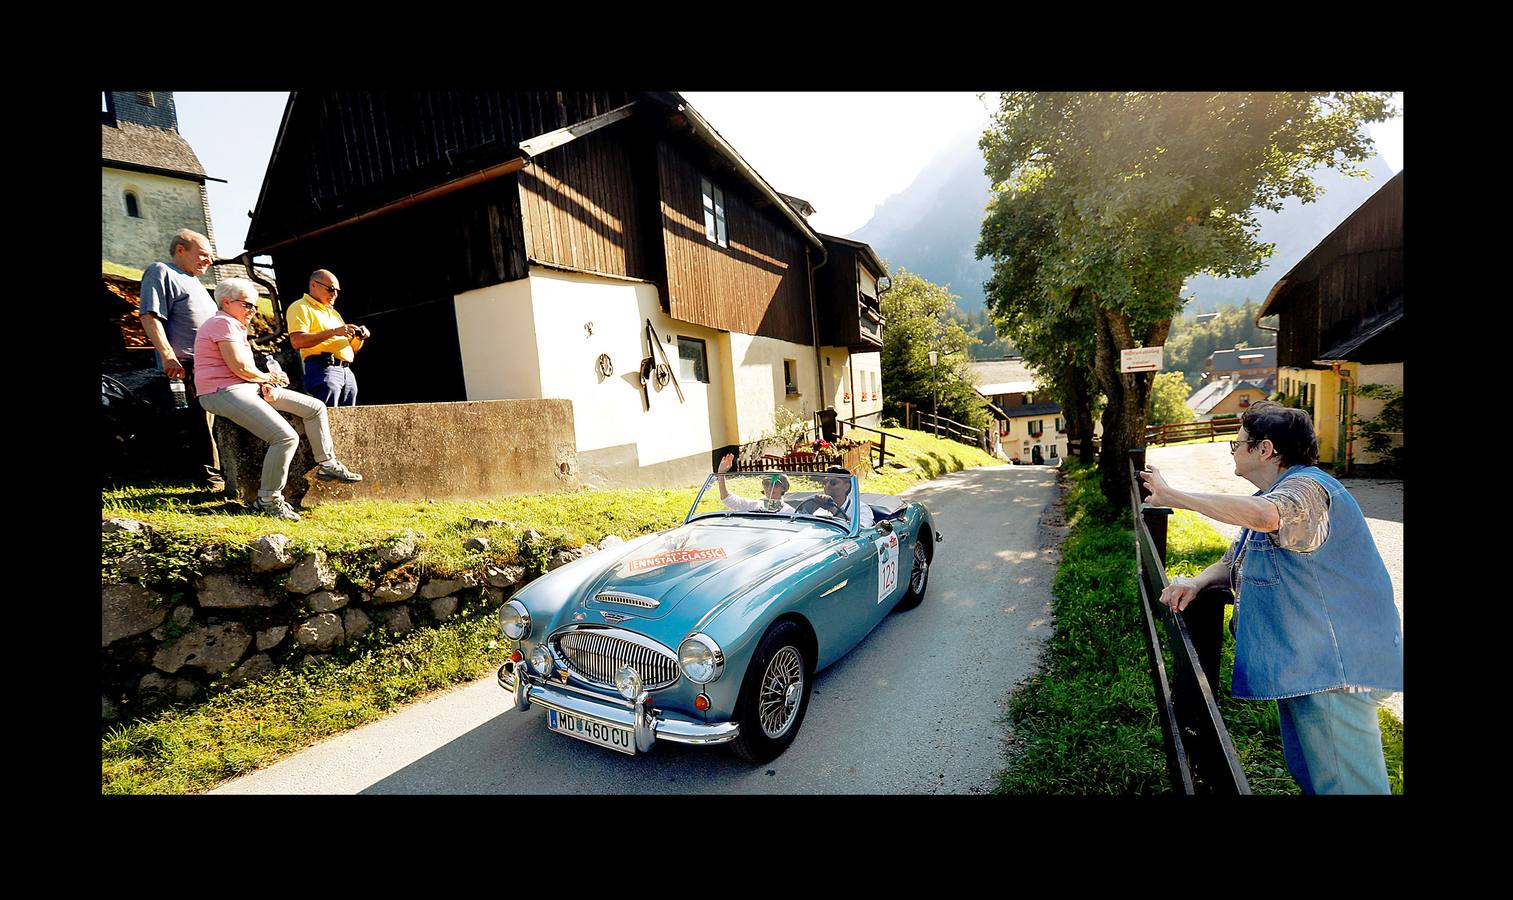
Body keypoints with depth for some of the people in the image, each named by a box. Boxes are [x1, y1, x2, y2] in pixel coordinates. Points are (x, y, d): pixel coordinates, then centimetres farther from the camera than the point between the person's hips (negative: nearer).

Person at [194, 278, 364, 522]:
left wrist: (264, 383, 1)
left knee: (315, 407, 7)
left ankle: (327, 465, 11)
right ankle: (268, 500, -16)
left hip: (248, 389, 11)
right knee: (287, 437, -26)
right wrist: (268, 378, 0)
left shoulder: (237, 326, 23)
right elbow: (239, 367, -19)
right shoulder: (223, 323, -10)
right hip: (225, 392, -11)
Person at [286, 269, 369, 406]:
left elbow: (352, 348, 27)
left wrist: (359, 337, 5)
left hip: (347, 371, 7)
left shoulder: (333, 312, 29)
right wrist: (333, 332, -17)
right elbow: (297, 341, -13)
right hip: (323, 370, -7)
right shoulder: (301, 307, 4)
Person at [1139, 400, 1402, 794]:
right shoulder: (1274, 495, 16)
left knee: (1343, 781, 0)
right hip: (1302, 663, 11)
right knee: (1311, 777, 24)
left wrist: (1172, 496, -35)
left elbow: (1262, 515, -44)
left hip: (1332, 668, -11)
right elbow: (1235, 563, 14)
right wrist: (1196, 582, -8)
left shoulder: (1306, 487, -18)